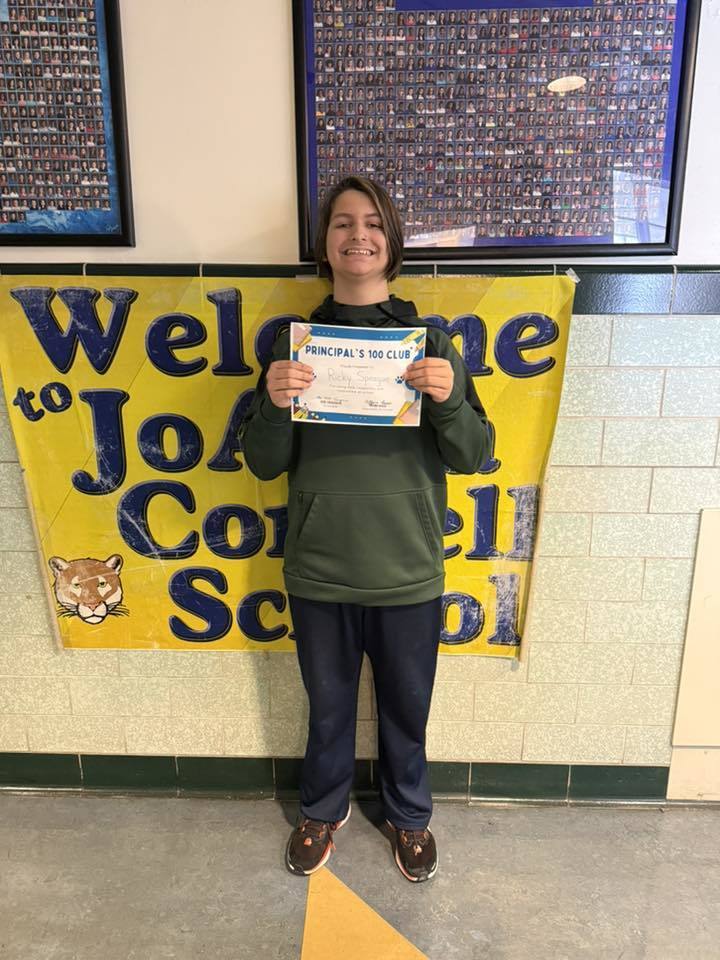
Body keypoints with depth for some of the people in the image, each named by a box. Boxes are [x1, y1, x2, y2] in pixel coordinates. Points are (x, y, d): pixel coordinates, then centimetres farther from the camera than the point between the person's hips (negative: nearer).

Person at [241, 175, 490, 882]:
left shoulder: (429, 340, -2)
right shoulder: (296, 341, -1)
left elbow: (473, 457, -5)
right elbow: (263, 464, -3)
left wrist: (448, 399, -25)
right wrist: (276, 405, -23)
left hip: (408, 572, 0)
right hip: (319, 572, 1)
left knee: (405, 710, 20)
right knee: (328, 707, 21)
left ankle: (408, 815, 48)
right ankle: (323, 810, 48)